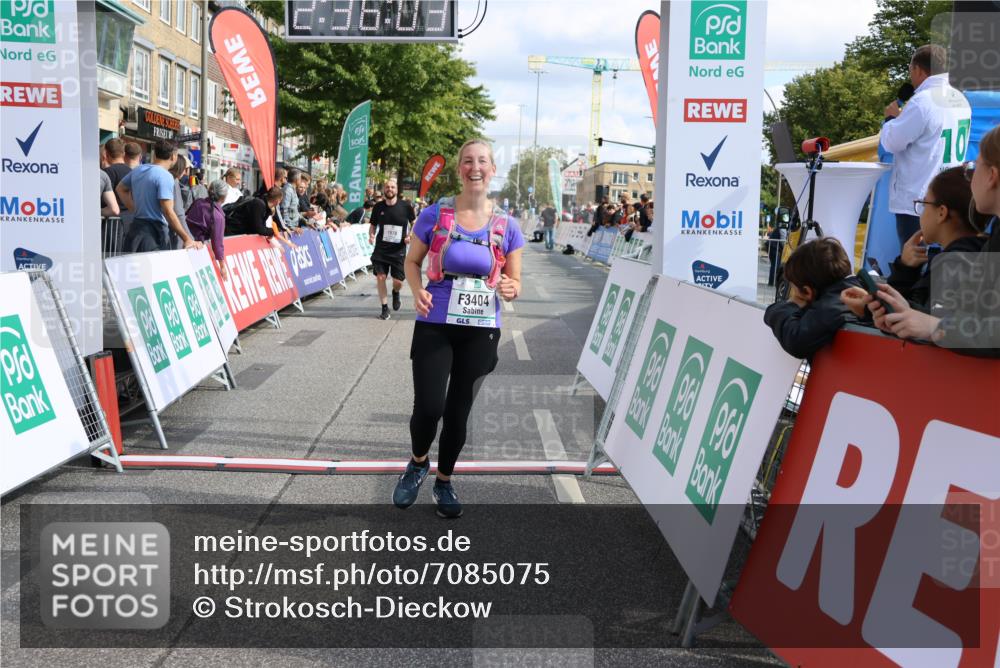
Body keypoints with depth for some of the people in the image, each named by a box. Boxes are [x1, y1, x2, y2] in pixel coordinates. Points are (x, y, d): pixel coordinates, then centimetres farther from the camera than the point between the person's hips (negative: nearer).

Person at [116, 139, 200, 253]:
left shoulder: (137, 170, 11)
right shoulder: (165, 176, -14)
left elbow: (120, 189, 28)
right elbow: (168, 212, -21)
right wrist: (187, 239, -21)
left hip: (136, 226, 9)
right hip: (154, 231, -8)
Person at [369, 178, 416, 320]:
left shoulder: (405, 206, -5)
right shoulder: (378, 207, 1)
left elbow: (414, 223, 8)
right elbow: (373, 225, 13)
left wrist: (411, 236, -9)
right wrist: (371, 235, -8)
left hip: (398, 251, -1)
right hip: (381, 249, 2)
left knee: (398, 282, -2)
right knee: (380, 277, -5)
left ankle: (395, 293, 36)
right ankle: (384, 308, 10)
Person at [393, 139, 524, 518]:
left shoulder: (506, 227, 0)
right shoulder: (435, 215, -4)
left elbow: (515, 282, 6)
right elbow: (412, 261, 7)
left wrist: (511, 290, -17)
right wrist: (417, 291, -13)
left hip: (480, 333, 2)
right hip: (434, 327, -1)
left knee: (458, 412, 11)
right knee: (428, 408, -9)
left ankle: (444, 481, 34)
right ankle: (418, 464, 25)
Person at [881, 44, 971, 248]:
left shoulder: (922, 102, -17)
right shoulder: (961, 100, 10)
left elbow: (892, 142, -13)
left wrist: (892, 118, 5)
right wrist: (904, 117, 17)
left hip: (916, 202, -8)